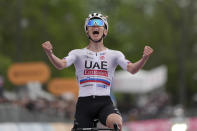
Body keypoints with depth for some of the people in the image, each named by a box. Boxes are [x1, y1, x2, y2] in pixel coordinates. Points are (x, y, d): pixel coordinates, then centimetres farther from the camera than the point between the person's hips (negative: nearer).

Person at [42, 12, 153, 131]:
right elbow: (60, 64, -8)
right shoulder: (78, 54, 10)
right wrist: (49, 53, -29)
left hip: (105, 103, -1)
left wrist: (144, 58, -26)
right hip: (84, 103, 1)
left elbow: (132, 69, -5)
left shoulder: (114, 55, 10)